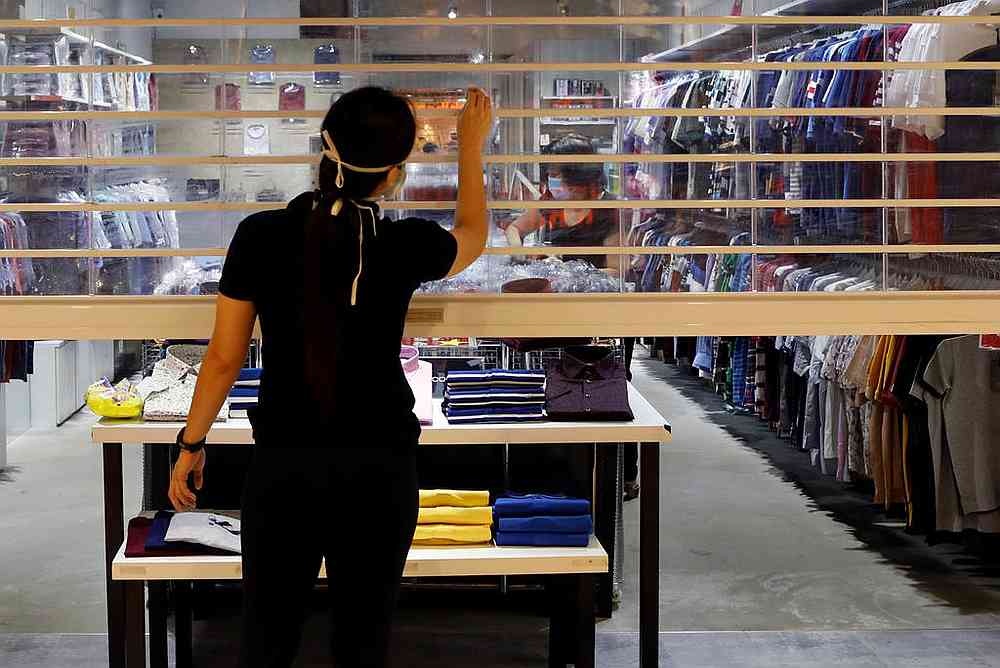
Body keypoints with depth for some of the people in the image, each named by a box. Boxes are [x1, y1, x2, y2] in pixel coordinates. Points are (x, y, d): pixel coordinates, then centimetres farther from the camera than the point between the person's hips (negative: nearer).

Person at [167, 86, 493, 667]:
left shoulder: (261, 236, -9)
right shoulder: (406, 247, -9)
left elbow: (225, 357, -3)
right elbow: (472, 235, 15)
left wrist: (191, 444, 11)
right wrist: (472, 146, 27)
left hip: (283, 466, 1)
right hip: (379, 467, 0)